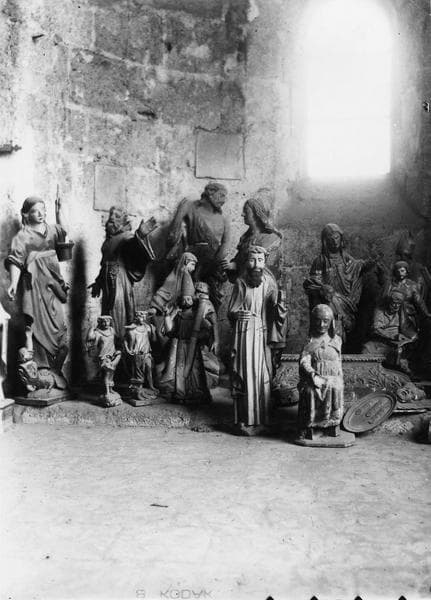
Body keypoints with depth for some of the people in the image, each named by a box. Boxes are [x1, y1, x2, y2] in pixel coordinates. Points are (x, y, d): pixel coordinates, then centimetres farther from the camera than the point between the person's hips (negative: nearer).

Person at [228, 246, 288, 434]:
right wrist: (237, 314, -12)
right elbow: (230, 310, 6)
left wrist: (280, 303, -16)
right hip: (243, 334, -1)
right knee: (243, 375, -4)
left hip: (261, 334, 1)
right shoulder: (240, 283, 3)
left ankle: (259, 419, 9)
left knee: (260, 375, -1)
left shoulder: (269, 283, 5)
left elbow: (275, 312, 2)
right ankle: (243, 419, 2)